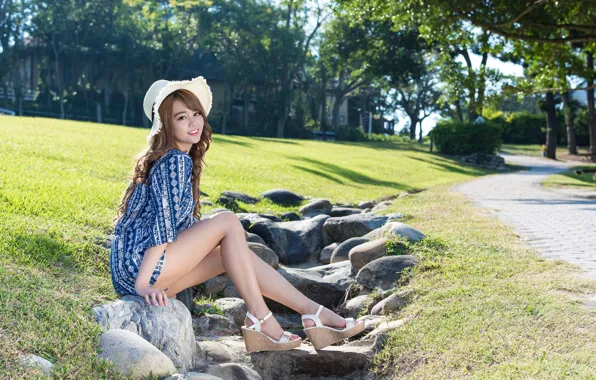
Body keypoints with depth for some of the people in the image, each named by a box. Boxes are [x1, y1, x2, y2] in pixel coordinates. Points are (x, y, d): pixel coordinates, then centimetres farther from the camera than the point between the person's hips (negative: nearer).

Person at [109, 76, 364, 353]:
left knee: (236, 249, 5)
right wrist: (143, 284, -27)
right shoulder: (176, 161, -13)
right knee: (228, 221, -15)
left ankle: (312, 313, 0)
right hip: (136, 266, -9)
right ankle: (259, 320, -14)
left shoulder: (181, 159, 15)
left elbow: (185, 223, 22)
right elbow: (163, 222, -22)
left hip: (138, 267, 9)